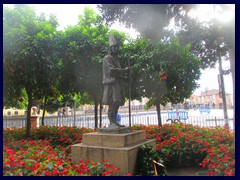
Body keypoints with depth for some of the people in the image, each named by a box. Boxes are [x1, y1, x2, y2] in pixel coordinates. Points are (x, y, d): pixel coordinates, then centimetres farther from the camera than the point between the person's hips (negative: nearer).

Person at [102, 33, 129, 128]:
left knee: (116, 104, 6)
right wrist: (125, 71, -10)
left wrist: (124, 76, 2)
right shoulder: (107, 58, -5)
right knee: (113, 103, -12)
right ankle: (112, 123, -10)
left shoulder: (116, 58, 24)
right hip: (111, 84, -9)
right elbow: (112, 71, -17)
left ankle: (114, 122, 11)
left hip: (117, 84, 9)